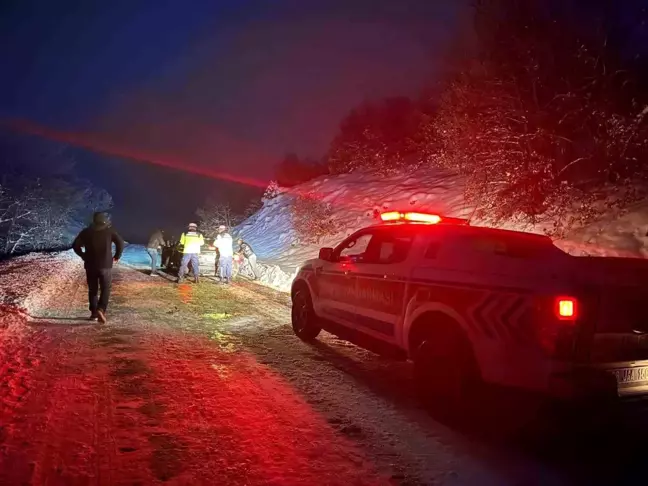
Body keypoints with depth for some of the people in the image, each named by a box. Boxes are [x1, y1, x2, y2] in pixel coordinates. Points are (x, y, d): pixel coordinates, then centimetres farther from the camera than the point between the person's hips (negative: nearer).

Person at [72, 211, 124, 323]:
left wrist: (83, 256, 12)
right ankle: (100, 310, -18)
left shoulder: (86, 232, 5)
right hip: (105, 265, -2)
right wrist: (117, 256, -1)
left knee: (92, 290, 13)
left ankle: (94, 313, 15)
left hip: (90, 265, 2)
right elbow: (120, 242, -12)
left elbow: (75, 245, 0)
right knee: (105, 289, 2)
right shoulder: (110, 231, -1)